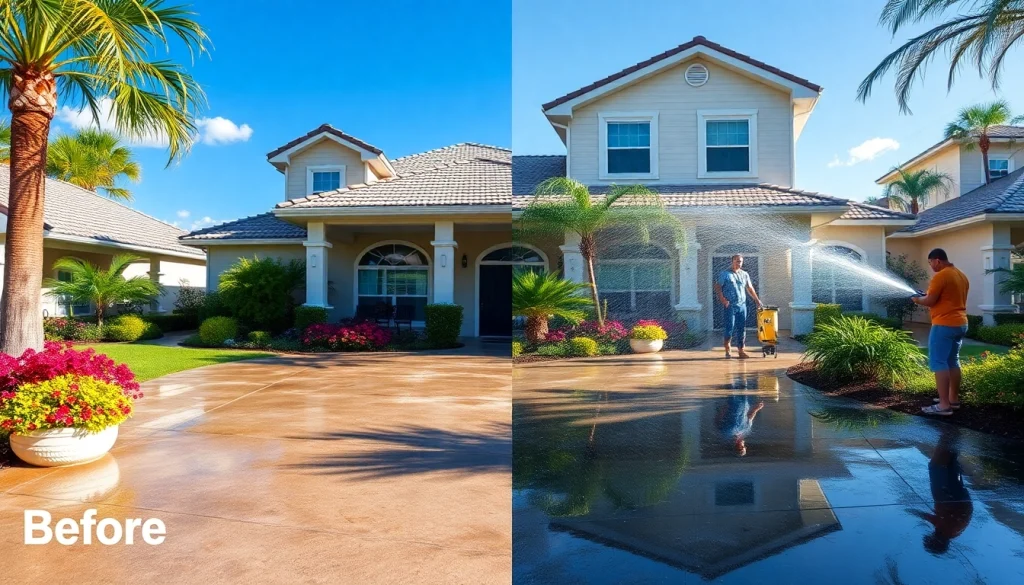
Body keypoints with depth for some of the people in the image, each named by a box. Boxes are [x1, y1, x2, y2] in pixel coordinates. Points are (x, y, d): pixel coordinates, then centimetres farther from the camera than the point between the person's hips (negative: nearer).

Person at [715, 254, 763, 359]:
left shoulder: (745, 274, 14)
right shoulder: (725, 274, -2)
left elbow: (750, 288, 18)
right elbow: (717, 287, -4)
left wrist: (756, 299, 11)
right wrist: (722, 299, -15)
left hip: (742, 305, 5)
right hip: (730, 305, -5)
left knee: (742, 328, 3)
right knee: (730, 327, -7)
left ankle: (741, 351, 9)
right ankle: (727, 348, 9)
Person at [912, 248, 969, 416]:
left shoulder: (940, 276, -15)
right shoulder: (961, 276, 15)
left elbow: (930, 301, -15)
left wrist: (917, 299, 4)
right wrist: (928, 296, 20)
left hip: (944, 325, -10)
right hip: (960, 323, 10)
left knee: (938, 362, -8)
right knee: (953, 361, 17)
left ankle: (944, 405, -11)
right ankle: (954, 399, 23)